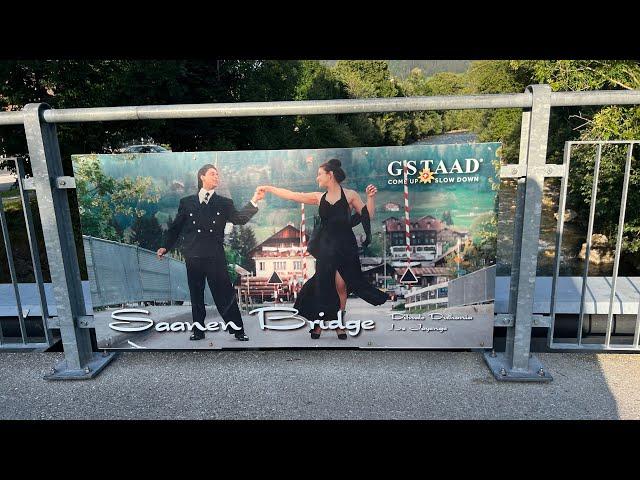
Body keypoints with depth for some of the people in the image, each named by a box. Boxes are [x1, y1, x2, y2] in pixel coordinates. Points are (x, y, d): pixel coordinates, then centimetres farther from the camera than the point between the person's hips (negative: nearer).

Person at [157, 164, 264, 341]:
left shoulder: (224, 203, 9)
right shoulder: (186, 202, 10)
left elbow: (240, 219, -4)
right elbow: (175, 228, 14)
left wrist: (254, 201, -14)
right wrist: (166, 247, 7)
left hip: (215, 257, -1)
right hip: (193, 257, 1)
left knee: (225, 293, -2)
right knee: (196, 295, 9)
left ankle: (237, 330, 7)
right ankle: (198, 330, 21)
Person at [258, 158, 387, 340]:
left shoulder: (350, 195, 2)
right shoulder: (319, 197, 10)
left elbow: (368, 216, 1)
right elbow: (291, 195, 14)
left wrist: (370, 197, -12)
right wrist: (268, 188, 18)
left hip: (345, 247, -3)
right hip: (325, 248, 3)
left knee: (340, 286, -4)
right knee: (323, 285, 1)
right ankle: (319, 322, 14)